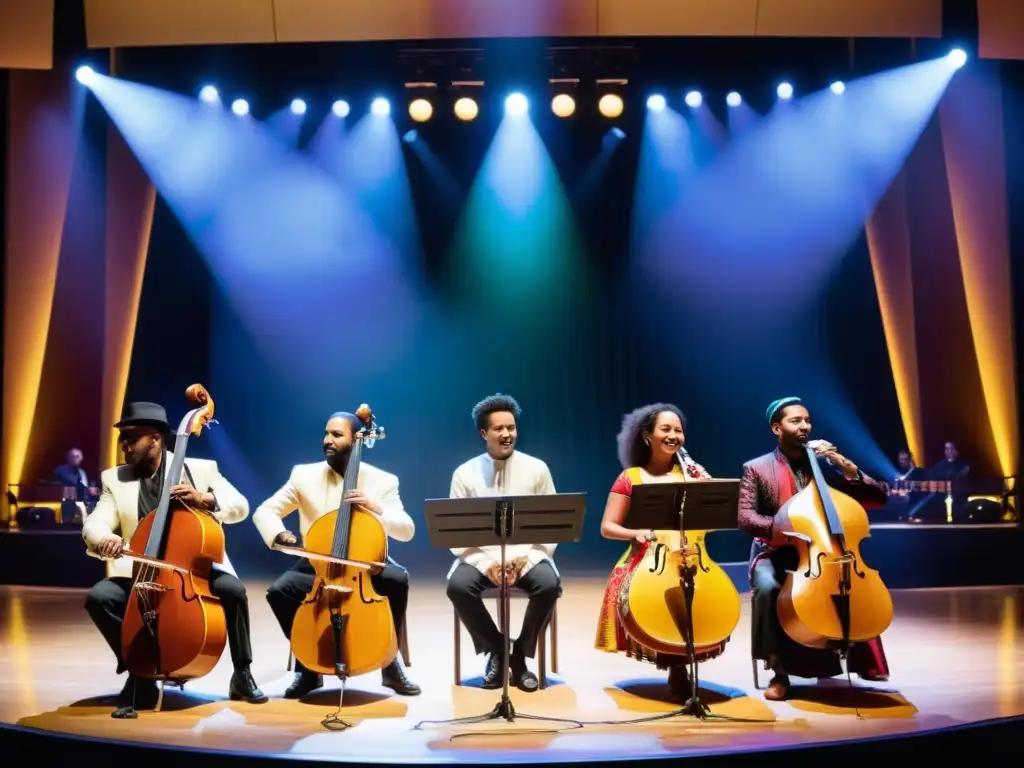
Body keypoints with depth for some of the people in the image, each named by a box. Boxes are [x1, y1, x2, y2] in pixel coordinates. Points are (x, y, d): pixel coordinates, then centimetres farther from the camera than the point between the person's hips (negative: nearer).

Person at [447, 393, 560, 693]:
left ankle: (520, 654, -5)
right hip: (480, 556, 0)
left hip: (527, 555, 0)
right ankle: (496, 651, -4)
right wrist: (485, 563, -17)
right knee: (458, 586, -30)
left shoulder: (536, 469, 2)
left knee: (549, 584, -31)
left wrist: (526, 558, -14)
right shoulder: (465, 474, 1)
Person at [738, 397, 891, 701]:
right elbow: (745, 517, -11)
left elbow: (879, 498, 4)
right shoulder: (756, 468, 2)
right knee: (768, 588, -35)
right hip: (775, 554, -2)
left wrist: (848, 468, -11)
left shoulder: (825, 464, 8)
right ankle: (779, 672, -21)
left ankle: (860, 657, -5)